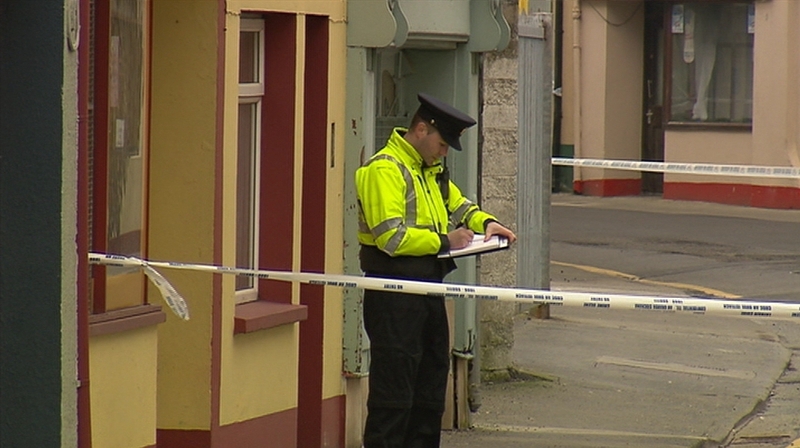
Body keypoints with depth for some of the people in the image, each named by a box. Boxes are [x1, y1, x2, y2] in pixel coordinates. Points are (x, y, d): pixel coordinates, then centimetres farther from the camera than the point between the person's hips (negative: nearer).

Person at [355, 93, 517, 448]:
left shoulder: (431, 171, 18)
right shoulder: (384, 169, -14)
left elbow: (457, 204, 32)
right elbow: (390, 237, -22)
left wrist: (486, 222, 11)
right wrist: (443, 241, -15)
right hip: (394, 292, -10)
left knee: (431, 384, 14)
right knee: (393, 391, -8)